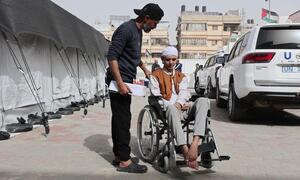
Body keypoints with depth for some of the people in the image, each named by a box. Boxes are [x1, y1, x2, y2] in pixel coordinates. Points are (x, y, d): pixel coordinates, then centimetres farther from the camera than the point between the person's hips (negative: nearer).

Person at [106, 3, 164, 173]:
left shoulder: (139, 31, 15)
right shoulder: (126, 29, -15)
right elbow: (112, 56, -21)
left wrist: (145, 69, 28)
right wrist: (120, 82, -25)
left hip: (126, 81, 10)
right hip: (119, 80, -10)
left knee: (119, 119, 12)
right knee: (123, 120, -7)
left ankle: (119, 155, 20)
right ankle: (124, 161, -2)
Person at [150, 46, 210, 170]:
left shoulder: (181, 76, 28)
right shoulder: (155, 75, 15)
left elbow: (184, 93, 10)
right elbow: (156, 96, 2)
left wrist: (179, 104, -14)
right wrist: (173, 106, -11)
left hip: (183, 108, 4)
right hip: (167, 109, -4)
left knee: (203, 101, -27)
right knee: (172, 109, -41)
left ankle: (195, 143, -44)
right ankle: (185, 150, -51)